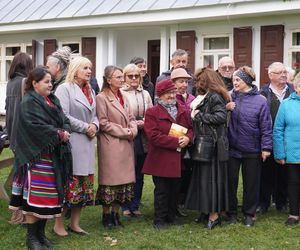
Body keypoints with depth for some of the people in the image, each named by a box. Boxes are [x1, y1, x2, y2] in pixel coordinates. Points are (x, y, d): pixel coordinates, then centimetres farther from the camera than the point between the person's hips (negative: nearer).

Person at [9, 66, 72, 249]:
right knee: (36, 195, -5)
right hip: (37, 155, -8)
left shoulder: (53, 100, 16)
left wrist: (65, 132, -10)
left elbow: (65, 120, 11)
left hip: (54, 155, 8)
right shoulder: (29, 102, -9)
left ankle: (41, 232, 21)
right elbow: (36, 126, -20)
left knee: (49, 195, 10)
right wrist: (59, 134, -16)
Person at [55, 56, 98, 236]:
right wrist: (85, 127, -13)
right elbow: (63, 116, -15)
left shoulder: (91, 91, 18)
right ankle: (59, 224, 6)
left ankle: (75, 223, 17)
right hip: (71, 142, -7)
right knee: (69, 183, -6)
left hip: (87, 142, 8)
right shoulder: (64, 88, -6)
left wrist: (94, 125, -1)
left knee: (84, 184, 8)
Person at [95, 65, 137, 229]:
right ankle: (106, 215, 10)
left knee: (124, 180, 7)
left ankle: (115, 213, 17)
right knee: (110, 180, -2)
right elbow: (103, 123, -12)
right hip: (110, 145, -7)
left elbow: (131, 118, 16)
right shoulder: (102, 98, -8)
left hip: (126, 145, 7)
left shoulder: (123, 97, 15)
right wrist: (125, 132, -12)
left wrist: (132, 131, -5)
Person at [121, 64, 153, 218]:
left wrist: (145, 123, -4)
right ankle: (126, 207, 11)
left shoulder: (145, 94, 13)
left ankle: (135, 206, 20)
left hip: (142, 139, 5)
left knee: (139, 174, 10)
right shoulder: (120, 94, -4)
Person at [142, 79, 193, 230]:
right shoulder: (152, 113, -7)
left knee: (175, 190, 12)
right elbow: (154, 136, -16)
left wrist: (187, 138, -12)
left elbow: (191, 128, 12)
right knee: (162, 191, 2)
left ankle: (171, 216, 27)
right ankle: (159, 220, 12)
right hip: (161, 160, -5)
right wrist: (176, 142, -18)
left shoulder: (182, 111, 12)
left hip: (178, 160, 5)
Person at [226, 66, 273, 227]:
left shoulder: (260, 101, -7)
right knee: (230, 181, 10)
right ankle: (231, 212, 25)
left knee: (251, 183, 10)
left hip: (252, 150, -2)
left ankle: (249, 213, 25)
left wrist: (266, 147, -7)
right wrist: (226, 108, -15)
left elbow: (266, 126, -5)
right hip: (232, 148, 2)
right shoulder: (231, 97, -1)